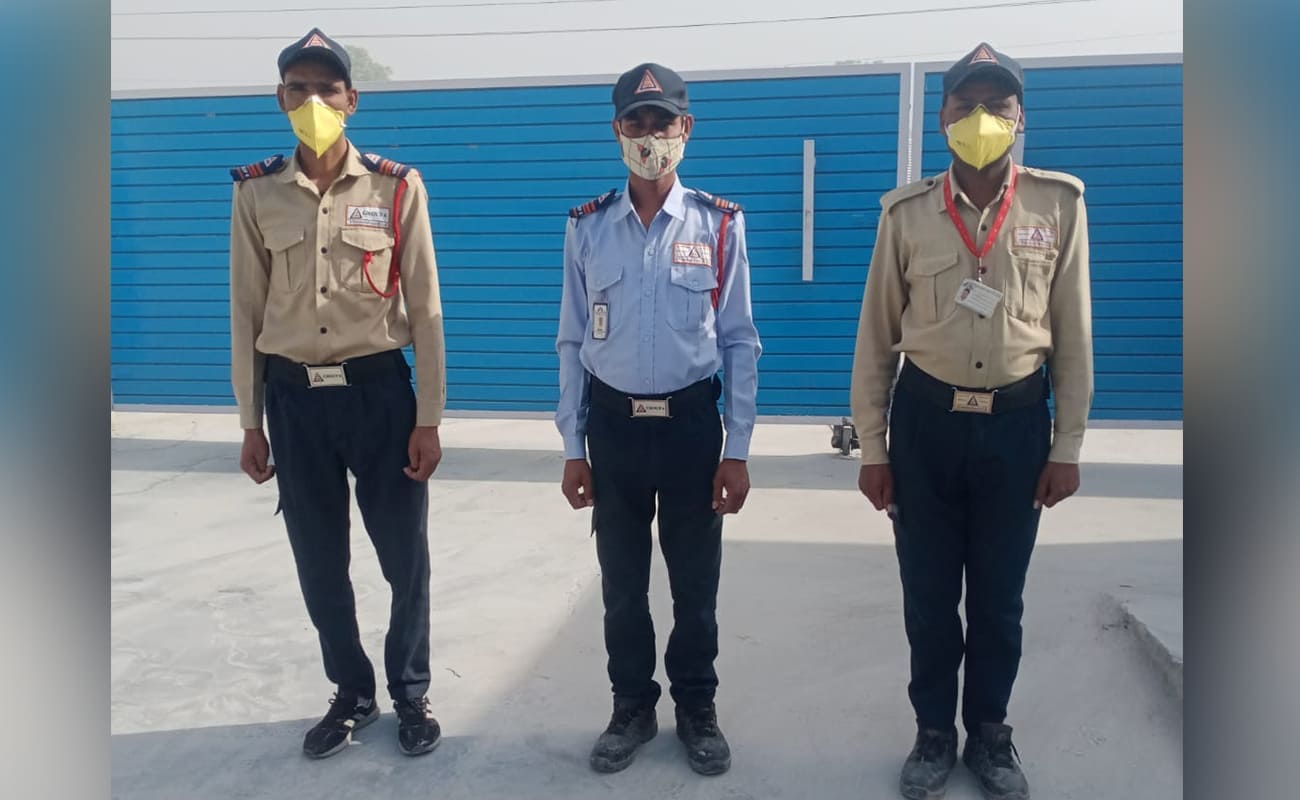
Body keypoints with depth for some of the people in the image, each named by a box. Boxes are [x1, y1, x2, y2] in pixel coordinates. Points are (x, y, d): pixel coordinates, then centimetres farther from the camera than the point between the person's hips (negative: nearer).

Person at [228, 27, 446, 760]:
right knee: (320, 566, 12)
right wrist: (251, 423, 5)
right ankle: (353, 693, 34)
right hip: (295, 398, 2)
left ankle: (411, 692, 31)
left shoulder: (397, 188, -4)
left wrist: (429, 420, -5)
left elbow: (424, 310, -3)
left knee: (406, 559, 8)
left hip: (379, 391, -2)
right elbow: (247, 313, 6)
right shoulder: (256, 193, 2)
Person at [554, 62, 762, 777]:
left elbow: (740, 343, -1)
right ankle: (631, 709, 33)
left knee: (695, 584, 11)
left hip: (691, 422, -1)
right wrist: (573, 448, 2)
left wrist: (737, 450, -3)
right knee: (622, 584, 13)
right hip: (614, 426, 1)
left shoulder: (720, 225, -3)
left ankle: (697, 709, 33)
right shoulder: (587, 228, 1)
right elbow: (572, 344, 4)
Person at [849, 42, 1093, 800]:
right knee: (928, 593, 11)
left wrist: (1068, 446, 1)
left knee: (1000, 595, 13)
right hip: (926, 419, 0)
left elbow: (1074, 334, 2)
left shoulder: (1059, 204, -1)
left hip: (1017, 422, 0)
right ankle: (934, 732, 31)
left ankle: (990, 733, 34)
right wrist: (872, 447, 0)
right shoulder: (907, 212, -2)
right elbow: (877, 337, 0)